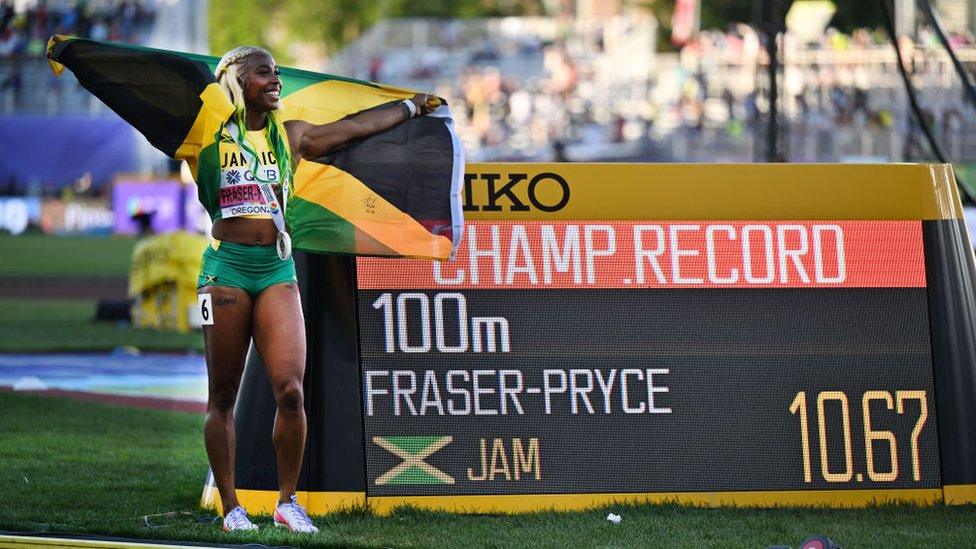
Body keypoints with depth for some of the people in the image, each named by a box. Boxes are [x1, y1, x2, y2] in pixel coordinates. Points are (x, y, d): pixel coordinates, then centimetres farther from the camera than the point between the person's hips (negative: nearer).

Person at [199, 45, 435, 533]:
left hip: (277, 268, 3)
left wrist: (412, 107, 36)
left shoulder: (289, 136, 14)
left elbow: (354, 126, 26)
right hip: (226, 267, -3)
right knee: (223, 396, 0)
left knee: (290, 391, -9)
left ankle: (287, 501, 4)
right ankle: (230, 507, 5)